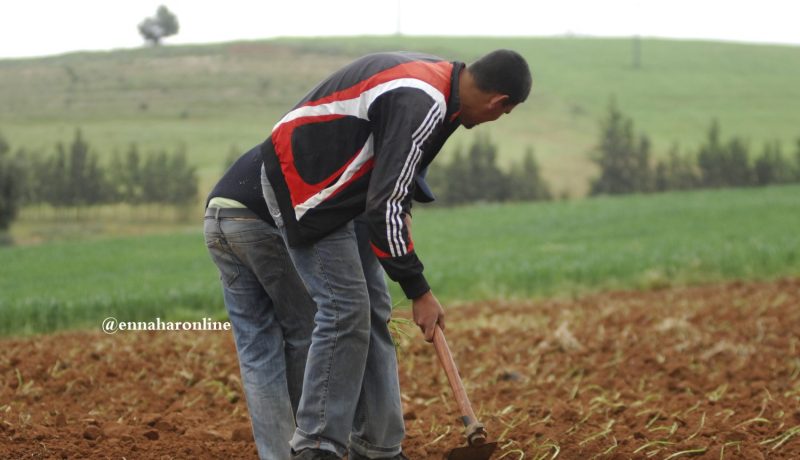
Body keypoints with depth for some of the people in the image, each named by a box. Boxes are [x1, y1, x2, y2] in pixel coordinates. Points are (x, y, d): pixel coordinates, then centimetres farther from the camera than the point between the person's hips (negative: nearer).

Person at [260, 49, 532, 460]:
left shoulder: (436, 77, 3)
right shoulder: (421, 105, -28)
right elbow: (385, 206, -28)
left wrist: (400, 210, 14)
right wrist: (419, 292, -21)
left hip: (346, 187, 10)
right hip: (304, 180, -10)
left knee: (374, 313, 7)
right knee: (345, 311, -14)